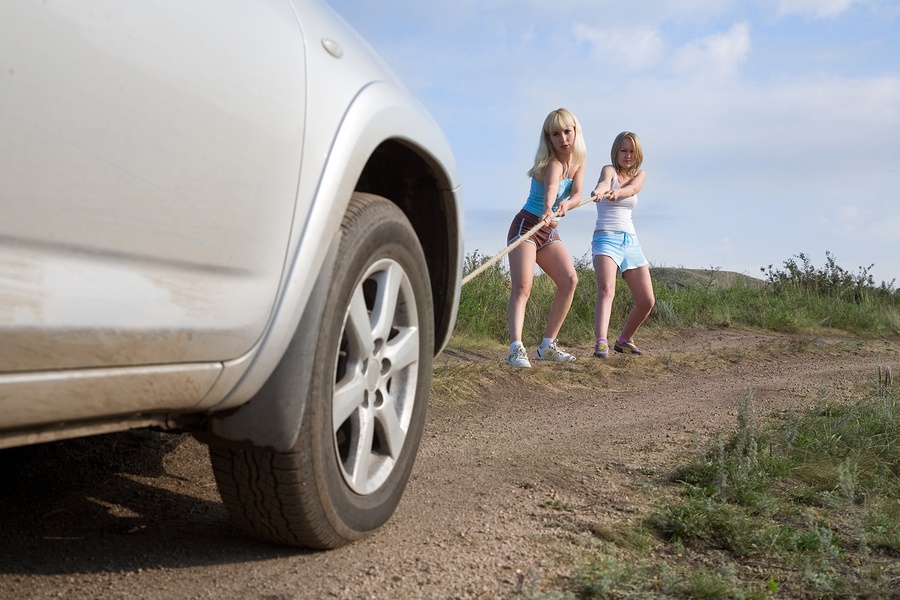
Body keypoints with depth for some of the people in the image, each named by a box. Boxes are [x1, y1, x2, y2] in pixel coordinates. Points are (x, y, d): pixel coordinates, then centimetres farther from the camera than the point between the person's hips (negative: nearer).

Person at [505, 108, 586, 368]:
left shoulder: (578, 162, 4)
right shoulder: (552, 163, -17)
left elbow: (577, 194, -13)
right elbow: (551, 187, -41)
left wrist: (566, 204, -36)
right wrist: (548, 211, -61)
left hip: (549, 231, 7)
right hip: (526, 226, -7)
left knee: (569, 280, -8)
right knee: (522, 286, -21)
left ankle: (547, 345, -2)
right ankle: (516, 348, -32)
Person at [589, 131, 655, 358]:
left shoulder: (640, 174, 13)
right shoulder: (609, 170, 1)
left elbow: (633, 188, -13)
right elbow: (604, 182, -26)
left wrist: (618, 191, -37)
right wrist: (600, 190, -53)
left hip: (630, 240, 6)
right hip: (606, 238, -6)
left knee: (647, 301, 3)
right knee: (606, 289, -29)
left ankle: (624, 340, 24)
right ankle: (601, 343, -40)